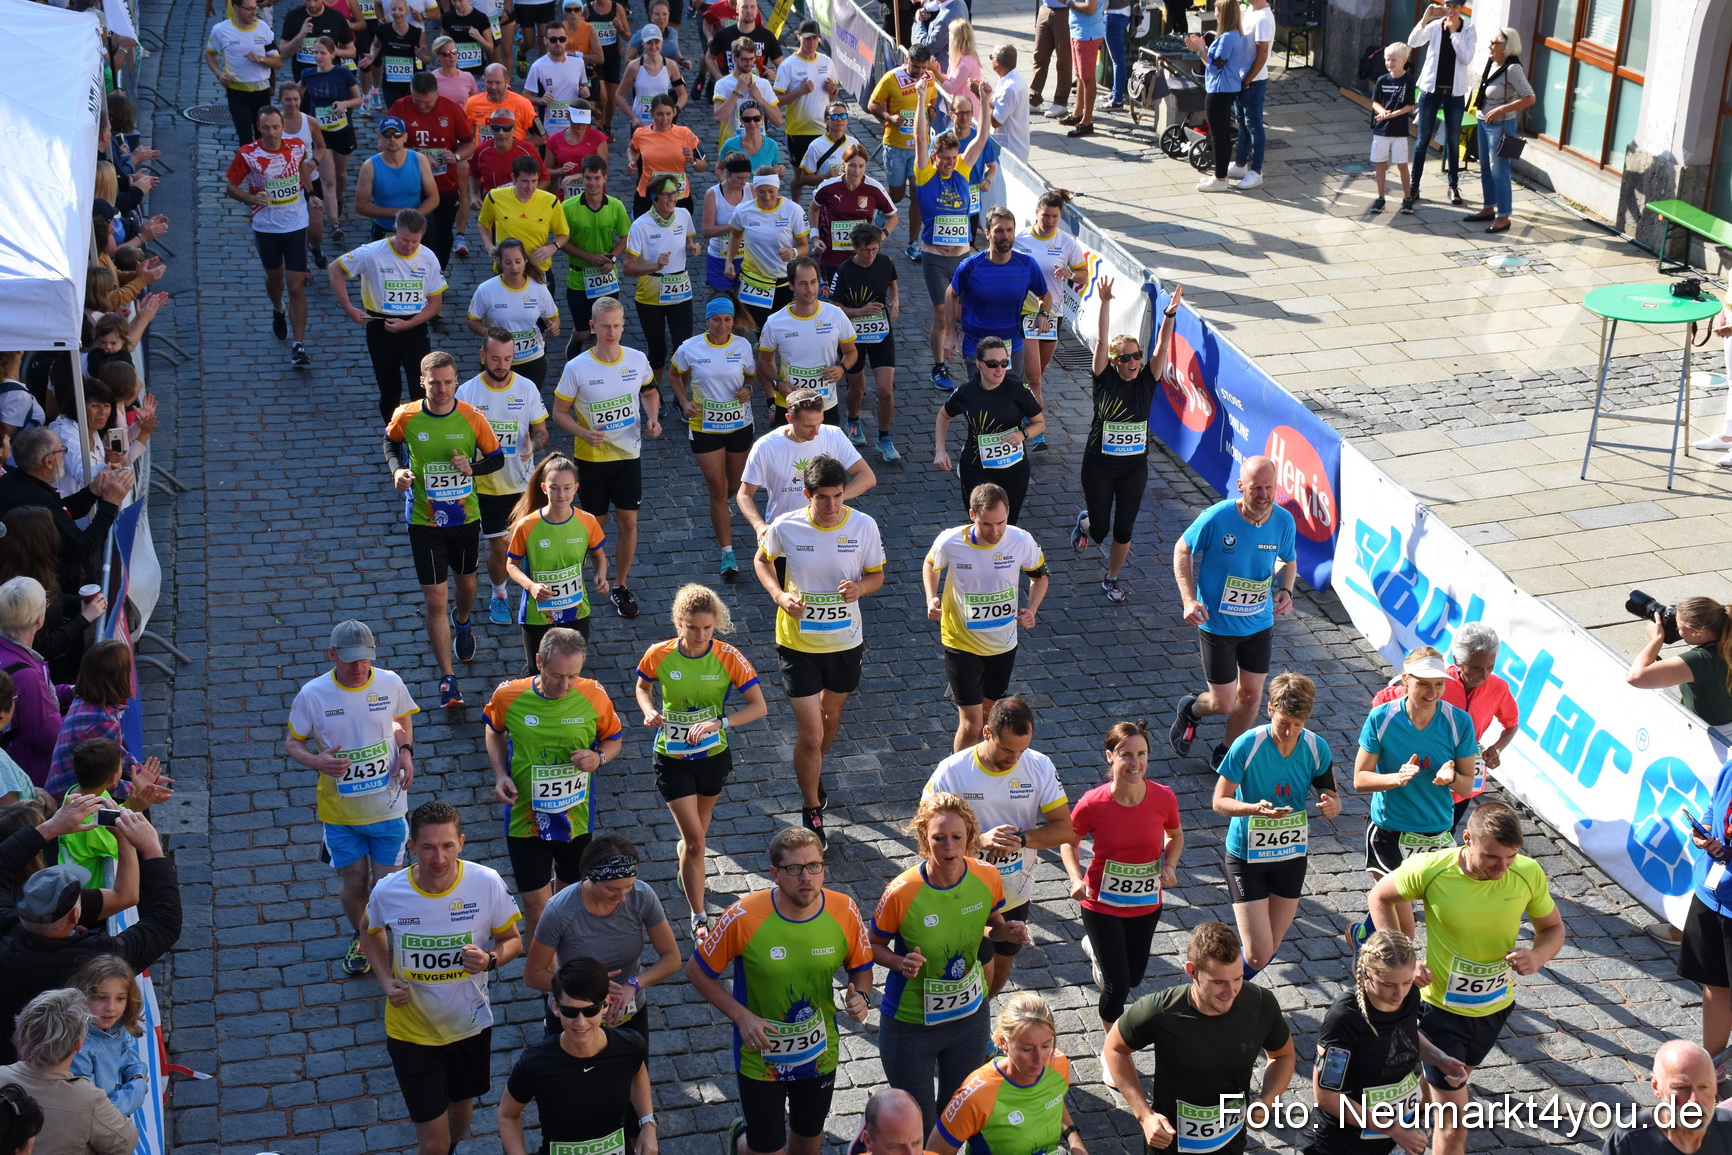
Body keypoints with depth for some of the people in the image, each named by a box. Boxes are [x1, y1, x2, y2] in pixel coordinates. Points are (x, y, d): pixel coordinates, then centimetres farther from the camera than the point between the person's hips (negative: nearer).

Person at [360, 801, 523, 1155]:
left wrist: (490, 960, -26)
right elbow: (371, 932, 5)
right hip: (412, 1030, -2)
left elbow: (513, 940, -5)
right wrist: (386, 982, -11)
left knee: (461, 1106, 28)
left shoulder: (487, 883, -21)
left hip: (470, 1025, 2)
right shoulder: (387, 892, -19)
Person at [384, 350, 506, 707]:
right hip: (424, 520, -1)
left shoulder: (472, 418, -12)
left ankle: (462, 624, 60)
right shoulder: (406, 417, -11)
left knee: (466, 580, 23)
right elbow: (391, 441, 11)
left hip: (465, 516, 1)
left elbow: (497, 458, 0)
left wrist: (473, 468, -21)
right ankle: (448, 679, 2)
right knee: (436, 599, -3)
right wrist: (396, 468, -8)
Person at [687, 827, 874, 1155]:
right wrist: (742, 1016, -21)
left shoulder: (845, 912, -16)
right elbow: (698, 971, -11)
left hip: (820, 1055, 3)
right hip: (760, 1056, -3)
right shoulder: (743, 918, -24)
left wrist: (861, 997, -20)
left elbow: (861, 967, 2)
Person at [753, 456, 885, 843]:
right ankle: (811, 811, 19)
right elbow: (762, 560, 3)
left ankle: (813, 772, 56)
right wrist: (779, 595, -15)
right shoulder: (786, 527, -17)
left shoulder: (864, 527, -15)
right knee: (810, 735, -3)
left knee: (831, 716, 25)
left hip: (846, 641, 2)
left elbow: (876, 576, 0)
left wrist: (861, 587, -24)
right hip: (798, 643, -2)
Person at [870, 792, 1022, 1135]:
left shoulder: (987, 877, -15)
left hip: (971, 1015, 4)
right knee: (918, 1124, 10)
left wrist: (1008, 932, -16)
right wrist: (901, 963, -30)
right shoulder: (902, 893, -26)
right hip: (910, 1025, -4)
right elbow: (873, 946, -10)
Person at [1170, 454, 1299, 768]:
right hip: (1217, 624, -4)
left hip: (1260, 624, 4)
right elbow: (1182, 550, -7)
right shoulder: (1216, 518, -23)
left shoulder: (1284, 522, -10)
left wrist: (1285, 591, -10)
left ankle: (1226, 754, 38)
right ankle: (1191, 710, 38)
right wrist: (1189, 600, -17)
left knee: (1251, 695, 12)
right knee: (1224, 703, 1)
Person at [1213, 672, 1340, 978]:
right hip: (1247, 857, -4)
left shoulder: (1316, 748, -8)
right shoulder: (1247, 745, -19)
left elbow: (1331, 797, 3)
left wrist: (1331, 805, -23)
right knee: (1259, 955, -11)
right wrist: (1255, 808, -36)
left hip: (1292, 856, 4)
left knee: (1270, 949, 15)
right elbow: (1220, 802, -16)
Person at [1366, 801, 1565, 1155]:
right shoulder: (1431, 870, -27)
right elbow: (1380, 897, -7)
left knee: (1457, 1077, 32)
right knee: (1454, 1117, -3)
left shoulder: (1529, 874, -20)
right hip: (1443, 1006, -4)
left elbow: (1553, 928, -2)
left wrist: (1538, 956, -26)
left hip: (1496, 1005, 4)